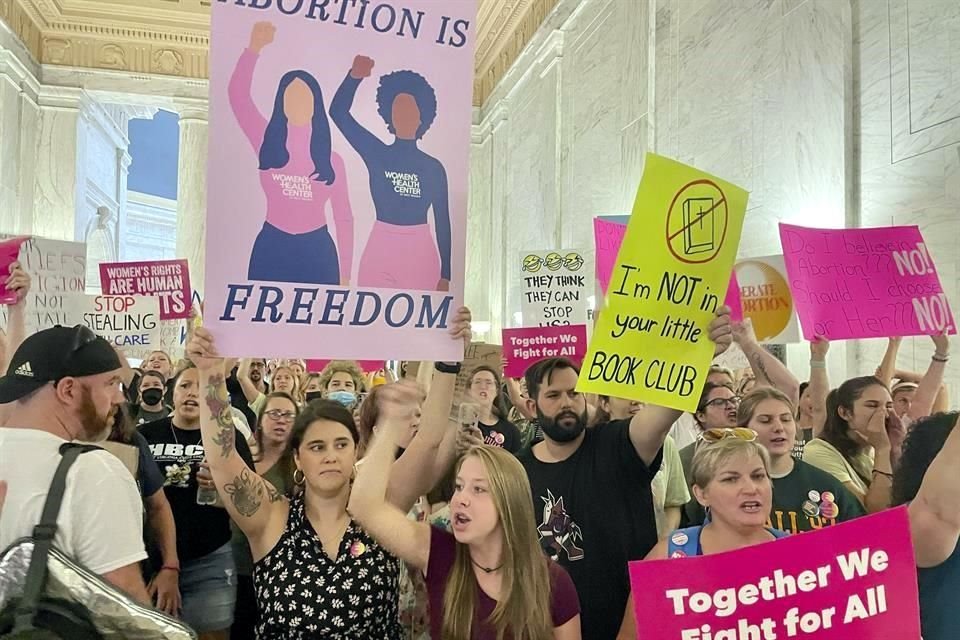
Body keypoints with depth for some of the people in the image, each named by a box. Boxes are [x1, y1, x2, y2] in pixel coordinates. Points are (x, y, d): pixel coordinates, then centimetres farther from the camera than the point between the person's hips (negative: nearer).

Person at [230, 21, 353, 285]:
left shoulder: (332, 161, 2)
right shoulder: (267, 143, 2)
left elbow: (344, 218, 4)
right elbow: (238, 94, -10)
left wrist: (345, 274, 2)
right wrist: (255, 48, -24)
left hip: (318, 251, 0)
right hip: (271, 248, 0)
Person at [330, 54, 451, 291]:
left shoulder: (433, 167, 6)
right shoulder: (377, 153, 6)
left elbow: (443, 222, 7)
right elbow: (338, 112, -5)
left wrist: (445, 275, 4)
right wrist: (355, 76, -23)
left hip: (421, 256, 0)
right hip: (379, 252, 0)